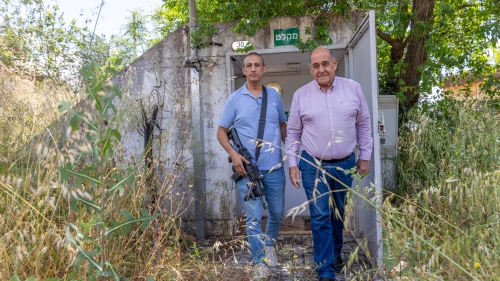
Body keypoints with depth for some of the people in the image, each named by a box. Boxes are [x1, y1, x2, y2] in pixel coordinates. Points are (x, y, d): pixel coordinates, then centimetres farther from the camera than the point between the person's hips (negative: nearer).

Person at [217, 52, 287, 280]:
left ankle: (269, 245, 44)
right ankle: (259, 262, 19)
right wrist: (233, 154, -12)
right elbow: (221, 131, 2)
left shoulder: (275, 96, 6)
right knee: (253, 217, 2)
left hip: (275, 167, 3)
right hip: (247, 169, -2)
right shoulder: (235, 99, -1)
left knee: (277, 212, 16)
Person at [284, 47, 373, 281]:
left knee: (339, 214, 17)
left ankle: (335, 253, 40)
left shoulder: (353, 89, -1)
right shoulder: (301, 95, -3)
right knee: (320, 217, -2)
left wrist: (365, 156, 5)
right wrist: (292, 163, -2)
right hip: (313, 166, -1)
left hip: (345, 164, 2)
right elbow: (293, 133, 2)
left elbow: (363, 125, 6)